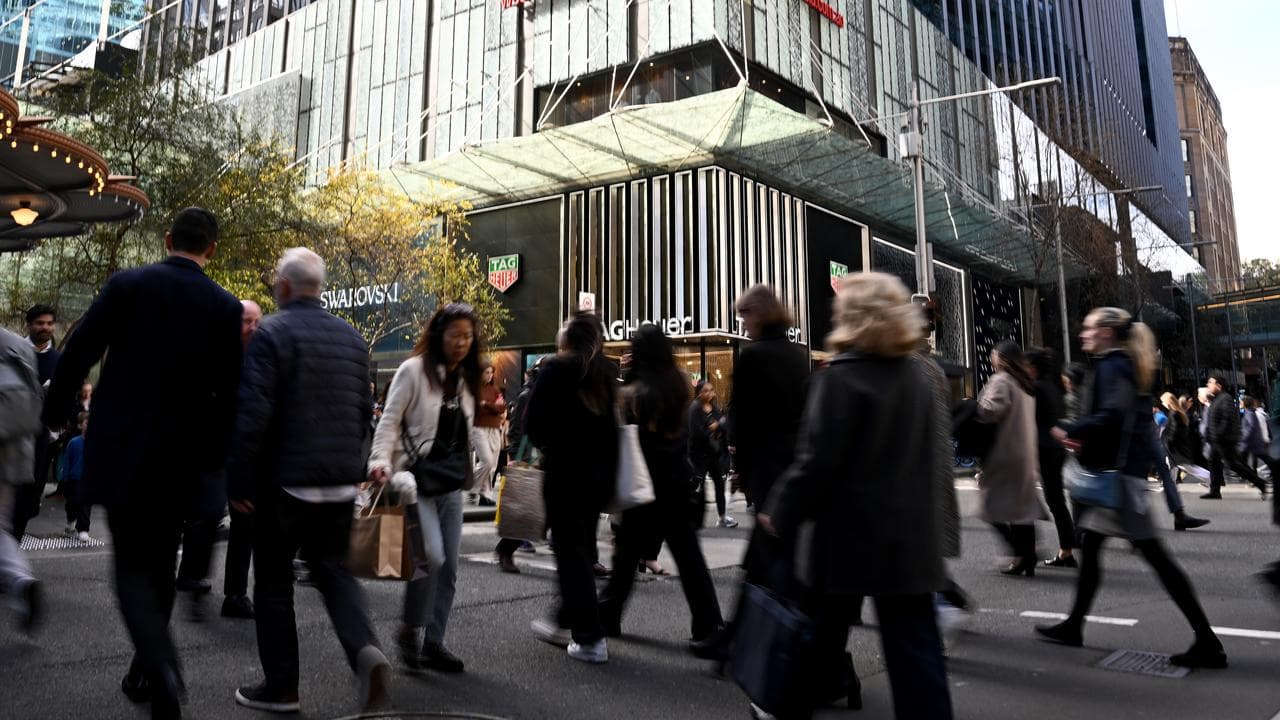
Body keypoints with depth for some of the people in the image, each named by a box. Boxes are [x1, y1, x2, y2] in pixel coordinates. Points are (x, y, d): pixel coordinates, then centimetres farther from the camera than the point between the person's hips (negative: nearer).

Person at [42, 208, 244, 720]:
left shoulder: (126, 285, -5)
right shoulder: (226, 307, -3)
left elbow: (76, 356, -3)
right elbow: (230, 393, -2)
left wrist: (56, 414, 14)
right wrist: (214, 457, 9)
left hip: (120, 452, -1)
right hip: (181, 460, 2)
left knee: (132, 567, 4)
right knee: (160, 565, 18)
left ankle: (161, 668, -17)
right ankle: (145, 672, 30)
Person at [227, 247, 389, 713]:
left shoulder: (271, 333, -10)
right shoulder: (351, 337, 9)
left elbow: (253, 414, -16)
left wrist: (238, 482, -9)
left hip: (285, 480, -5)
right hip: (341, 482, 5)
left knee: (273, 583, 10)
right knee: (333, 570, 14)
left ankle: (281, 687, 18)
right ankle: (366, 651, -8)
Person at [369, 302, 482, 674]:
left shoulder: (466, 378, 13)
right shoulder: (413, 370, -5)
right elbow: (389, 421, -8)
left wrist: (468, 473, 16)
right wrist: (381, 461, -22)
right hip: (417, 481, -6)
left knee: (449, 568, 6)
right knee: (431, 556, -18)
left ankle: (434, 643, 18)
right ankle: (408, 630, 4)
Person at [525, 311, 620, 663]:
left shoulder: (555, 369, -11)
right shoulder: (607, 371, 5)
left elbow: (533, 422, -10)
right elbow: (614, 422, 7)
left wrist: (546, 443, 8)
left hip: (565, 472, -6)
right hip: (601, 472, 6)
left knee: (571, 551, 2)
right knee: (582, 547, 17)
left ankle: (590, 639, 2)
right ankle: (566, 624, 31)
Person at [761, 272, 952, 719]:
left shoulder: (841, 377, -13)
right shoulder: (917, 377, 7)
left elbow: (817, 461, -16)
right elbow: (918, 456, 14)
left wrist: (780, 514, -7)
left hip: (848, 531, -5)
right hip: (909, 533, 5)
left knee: (823, 636, 12)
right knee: (914, 644, 7)